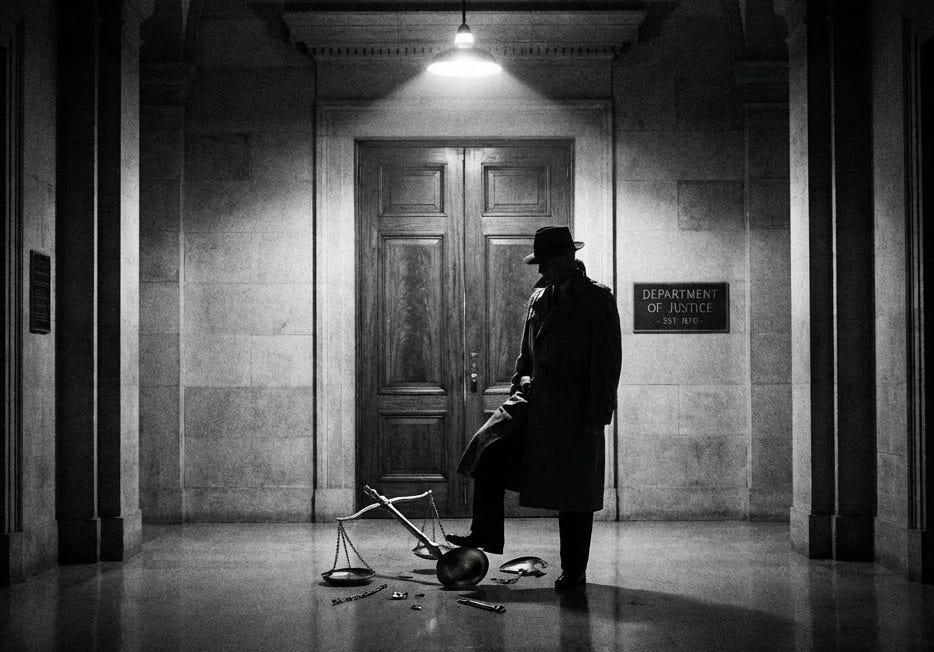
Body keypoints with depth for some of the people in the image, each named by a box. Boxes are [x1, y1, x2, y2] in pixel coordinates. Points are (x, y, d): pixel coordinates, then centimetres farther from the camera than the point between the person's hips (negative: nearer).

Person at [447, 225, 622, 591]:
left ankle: (574, 572, 13)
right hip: (533, 401, 6)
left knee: (574, 497, 1)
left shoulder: (598, 299, -8)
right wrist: (519, 386, 10)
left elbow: (608, 362, -12)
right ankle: (485, 535, 0)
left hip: (574, 411, -6)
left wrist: (597, 417, -16)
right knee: (488, 451, -11)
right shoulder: (539, 297, 12)